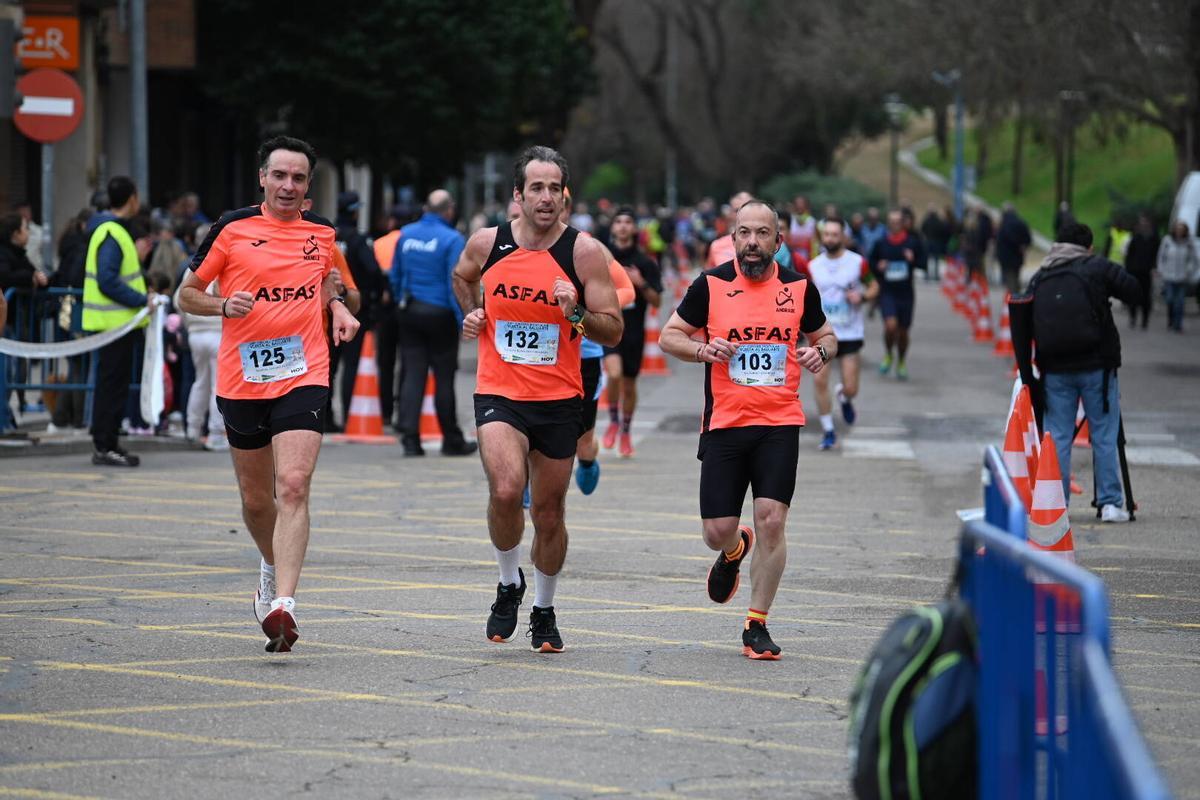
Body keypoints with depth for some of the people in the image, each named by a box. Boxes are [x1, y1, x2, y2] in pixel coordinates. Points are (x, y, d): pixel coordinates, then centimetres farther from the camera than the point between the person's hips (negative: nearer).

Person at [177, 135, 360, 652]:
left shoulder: (322, 233, 8)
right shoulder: (232, 229, 0)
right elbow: (187, 294, 6)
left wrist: (338, 307, 8)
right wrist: (223, 305, -14)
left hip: (304, 377, 0)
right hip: (241, 381, 0)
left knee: (293, 487, -18)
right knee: (256, 499, 11)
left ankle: (282, 603, -26)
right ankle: (272, 566, 43)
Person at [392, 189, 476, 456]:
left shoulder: (406, 234, 6)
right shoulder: (451, 239, -11)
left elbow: (394, 274, 13)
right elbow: (455, 284, -14)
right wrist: (463, 320, -11)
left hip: (410, 313, 4)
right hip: (439, 314, -4)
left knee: (412, 376, 4)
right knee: (444, 379, 4)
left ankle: (410, 439, -3)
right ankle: (451, 441, 12)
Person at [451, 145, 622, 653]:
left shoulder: (584, 251, -7)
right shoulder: (486, 243, -2)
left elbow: (613, 332, -5)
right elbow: (462, 277, 23)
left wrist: (576, 313, -23)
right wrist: (471, 314, 6)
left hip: (559, 400, 1)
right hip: (499, 394, 0)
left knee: (549, 512, 10)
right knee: (506, 491, -24)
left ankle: (544, 611, 32)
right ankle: (509, 584, 3)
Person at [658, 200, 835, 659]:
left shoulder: (799, 288, 5)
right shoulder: (710, 285, 0)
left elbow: (825, 334, 19)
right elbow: (669, 335, 7)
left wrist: (820, 351, -4)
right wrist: (700, 348, -13)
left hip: (780, 424, 0)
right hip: (724, 425, 0)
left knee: (771, 520, -13)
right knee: (718, 531, -1)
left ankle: (757, 626, 0)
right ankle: (733, 551, 40)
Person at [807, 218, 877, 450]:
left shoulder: (858, 263, -5)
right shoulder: (813, 266, 2)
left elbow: (874, 287, 6)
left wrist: (862, 296, -15)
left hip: (850, 334, -1)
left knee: (851, 389, -2)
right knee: (819, 380, -10)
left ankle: (844, 397, 38)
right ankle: (828, 431, 5)